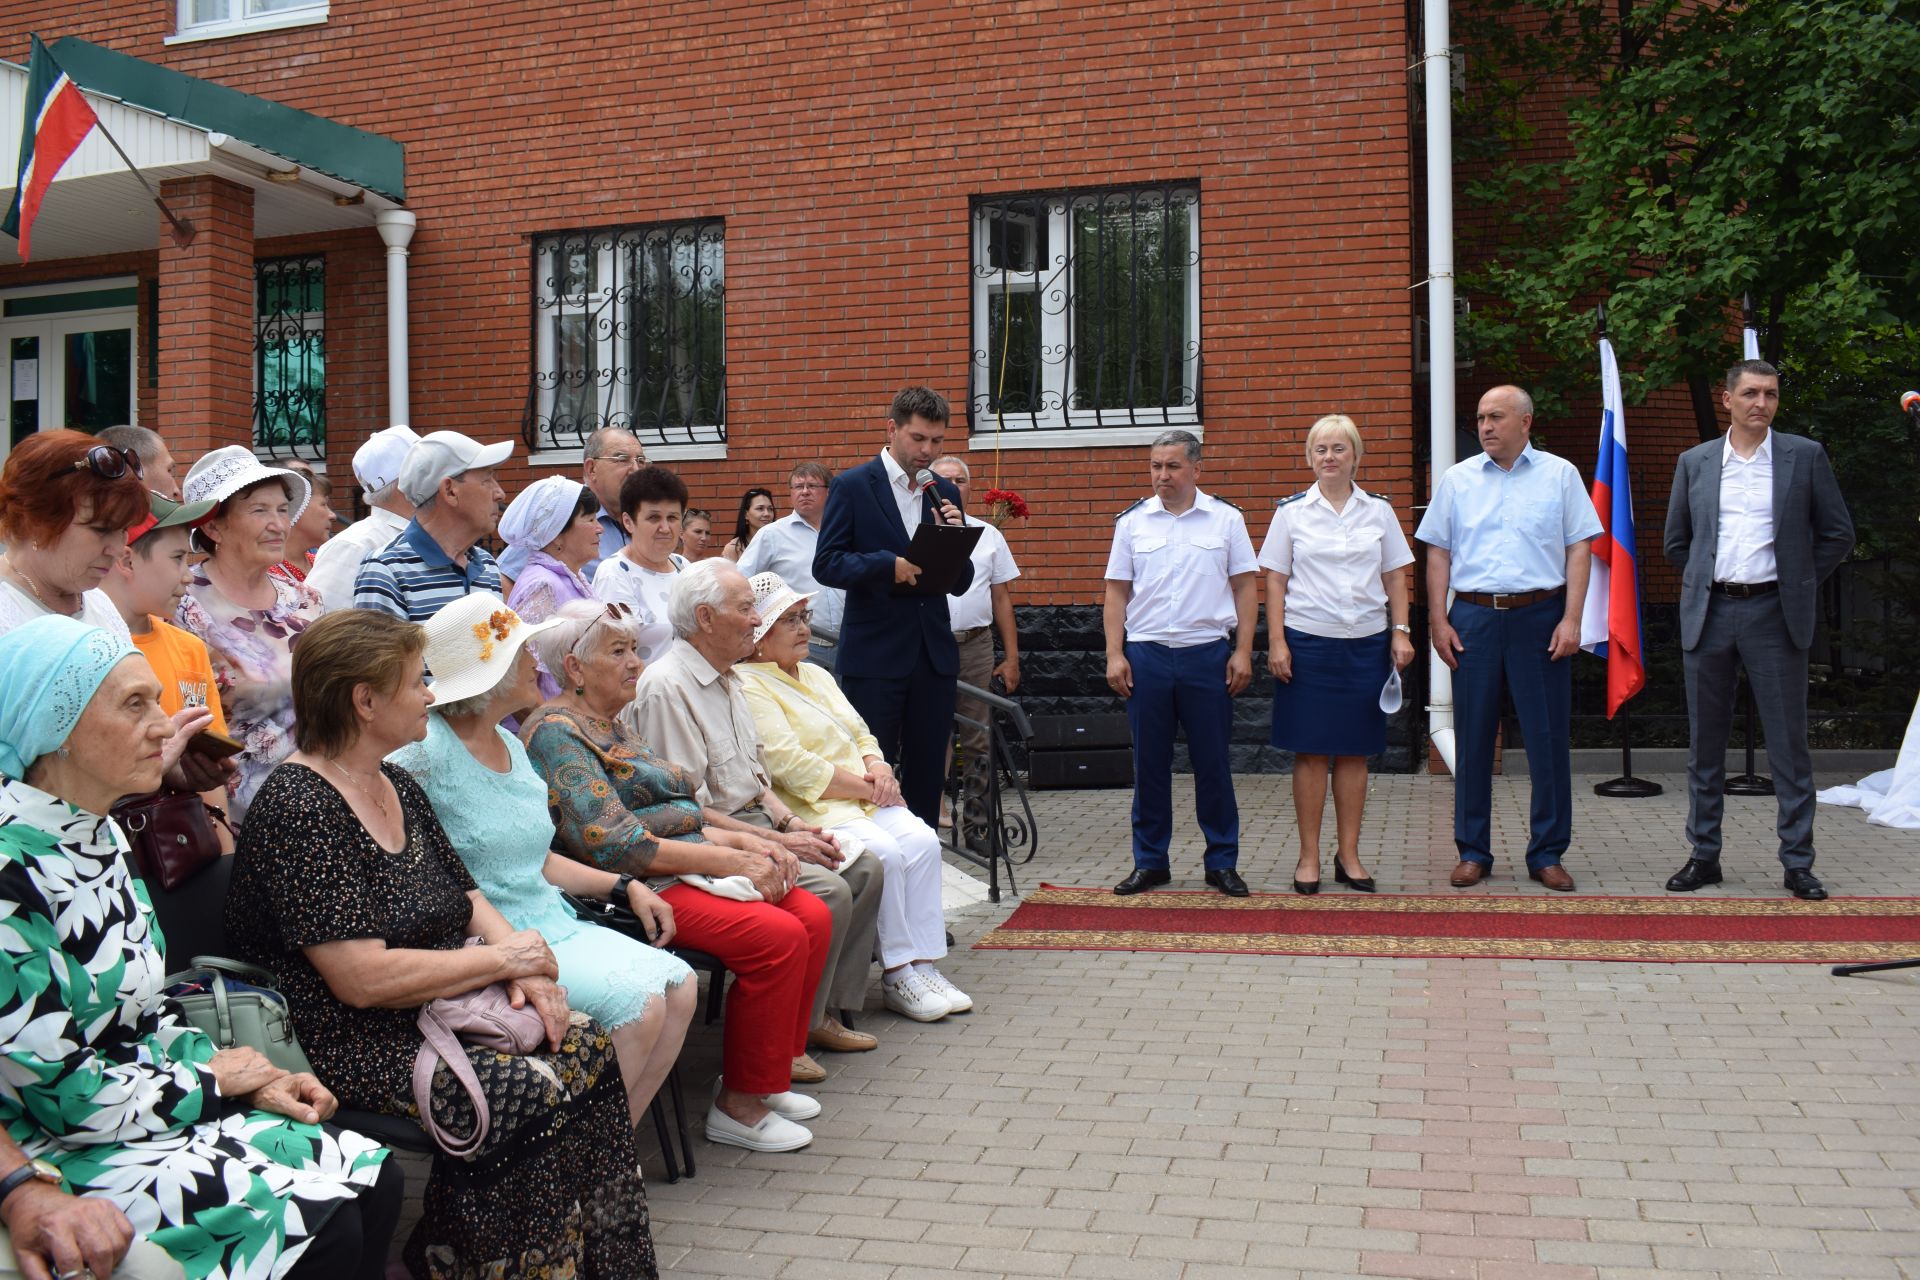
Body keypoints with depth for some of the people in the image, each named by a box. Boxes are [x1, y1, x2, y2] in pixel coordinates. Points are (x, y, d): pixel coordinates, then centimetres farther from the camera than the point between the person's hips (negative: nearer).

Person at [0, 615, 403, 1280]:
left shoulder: (100, 834, 6)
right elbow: (64, 1094, -21)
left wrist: (256, 1082, 1)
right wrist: (212, 1078, -6)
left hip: (149, 1107, 8)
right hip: (54, 1155, -8)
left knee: (374, 1175, -7)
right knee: (325, 1219, -18)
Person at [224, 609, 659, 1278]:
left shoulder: (398, 786, 13)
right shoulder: (298, 809, -16)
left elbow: (465, 896, 17)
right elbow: (362, 977, -22)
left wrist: (525, 964, -4)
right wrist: (504, 957, -13)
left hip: (447, 1006, 9)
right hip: (361, 1045, -8)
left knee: (589, 1048, -13)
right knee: (541, 1093, -23)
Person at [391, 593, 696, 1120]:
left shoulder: (510, 745, 14)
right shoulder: (423, 754, -14)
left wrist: (625, 886, 10)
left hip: (551, 924, 9)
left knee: (680, 983, -8)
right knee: (638, 1000, -23)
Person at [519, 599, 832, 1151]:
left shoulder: (613, 727, 21)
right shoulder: (555, 732, -9)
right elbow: (613, 844, -19)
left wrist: (749, 843, 5)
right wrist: (729, 861, -18)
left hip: (692, 867, 10)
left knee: (814, 917, -6)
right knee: (778, 935, -24)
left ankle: (763, 1075, 6)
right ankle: (738, 1105, -10)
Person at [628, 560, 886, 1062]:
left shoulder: (728, 677, 14)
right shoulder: (666, 687, -18)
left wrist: (791, 821, 4)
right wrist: (779, 842, -19)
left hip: (756, 821, 10)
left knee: (866, 869, 1)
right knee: (828, 891, -23)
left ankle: (824, 1013, 8)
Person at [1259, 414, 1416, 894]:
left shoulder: (1378, 510, 8)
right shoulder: (1291, 511, 3)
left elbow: (1395, 577, 11)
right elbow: (1276, 580, 2)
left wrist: (1401, 631, 2)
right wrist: (1276, 642, -5)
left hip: (1366, 642, 2)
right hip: (1308, 641, -2)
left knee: (1354, 751, 7)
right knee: (1310, 751, 1)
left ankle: (1348, 853, 16)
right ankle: (1308, 855, 9)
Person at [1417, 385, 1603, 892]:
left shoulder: (1560, 475, 5)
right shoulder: (1457, 479, 10)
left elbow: (1579, 548, 2)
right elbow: (1438, 552, 9)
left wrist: (1571, 619, -6)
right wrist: (1437, 621, 1)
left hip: (1540, 616, -1)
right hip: (1473, 617, 1)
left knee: (1548, 737, 1)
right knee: (1472, 738, 4)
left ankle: (1547, 854, 12)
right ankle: (1473, 851, 14)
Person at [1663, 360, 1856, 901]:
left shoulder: (1805, 456, 4)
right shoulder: (1694, 462, 9)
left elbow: (1837, 534, 7)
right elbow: (1676, 541, 17)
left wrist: (1797, 584, 4)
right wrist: (1705, 583, 9)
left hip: (1773, 613, -2)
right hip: (1709, 613, 2)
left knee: (1788, 742, 0)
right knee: (1704, 741, 7)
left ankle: (1798, 861, 8)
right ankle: (1704, 855, 16)